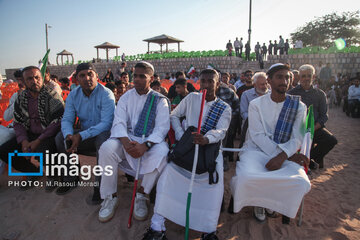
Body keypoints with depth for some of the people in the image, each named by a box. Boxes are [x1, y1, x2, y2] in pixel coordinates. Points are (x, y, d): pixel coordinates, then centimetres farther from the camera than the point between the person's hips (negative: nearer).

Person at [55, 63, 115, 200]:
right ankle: (71, 179, 2)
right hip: (83, 134, 6)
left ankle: (100, 186, -23)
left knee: (103, 138, -37)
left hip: (103, 133, -5)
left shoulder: (106, 94, -15)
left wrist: (81, 136, -33)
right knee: (60, 138, -15)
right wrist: (69, 135, -25)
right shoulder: (73, 95, 3)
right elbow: (67, 119, -1)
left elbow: (106, 123, -24)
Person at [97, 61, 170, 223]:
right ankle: (110, 197, -11)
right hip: (127, 138, 2)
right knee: (107, 148, -28)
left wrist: (145, 146, -27)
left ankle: (141, 196, -16)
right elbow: (119, 122, -3)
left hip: (151, 141, -2)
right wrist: (125, 143, -25)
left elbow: (162, 127, -9)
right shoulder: (126, 97, 9)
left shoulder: (160, 100, 2)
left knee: (162, 152, -34)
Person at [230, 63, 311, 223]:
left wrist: (282, 156, -24)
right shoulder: (256, 104, 0)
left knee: (301, 183, -25)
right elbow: (257, 136, -9)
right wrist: (288, 155, -17)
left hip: (285, 155, 2)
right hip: (256, 150, -1)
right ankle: (258, 201, 8)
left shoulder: (299, 107, 5)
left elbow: (297, 138, -4)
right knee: (246, 177, -32)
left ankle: (273, 199, 12)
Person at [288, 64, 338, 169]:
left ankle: (311, 158, 4)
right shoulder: (292, 93, 7)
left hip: (315, 127, 3)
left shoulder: (320, 94, 13)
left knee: (331, 140, -23)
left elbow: (324, 116, 8)